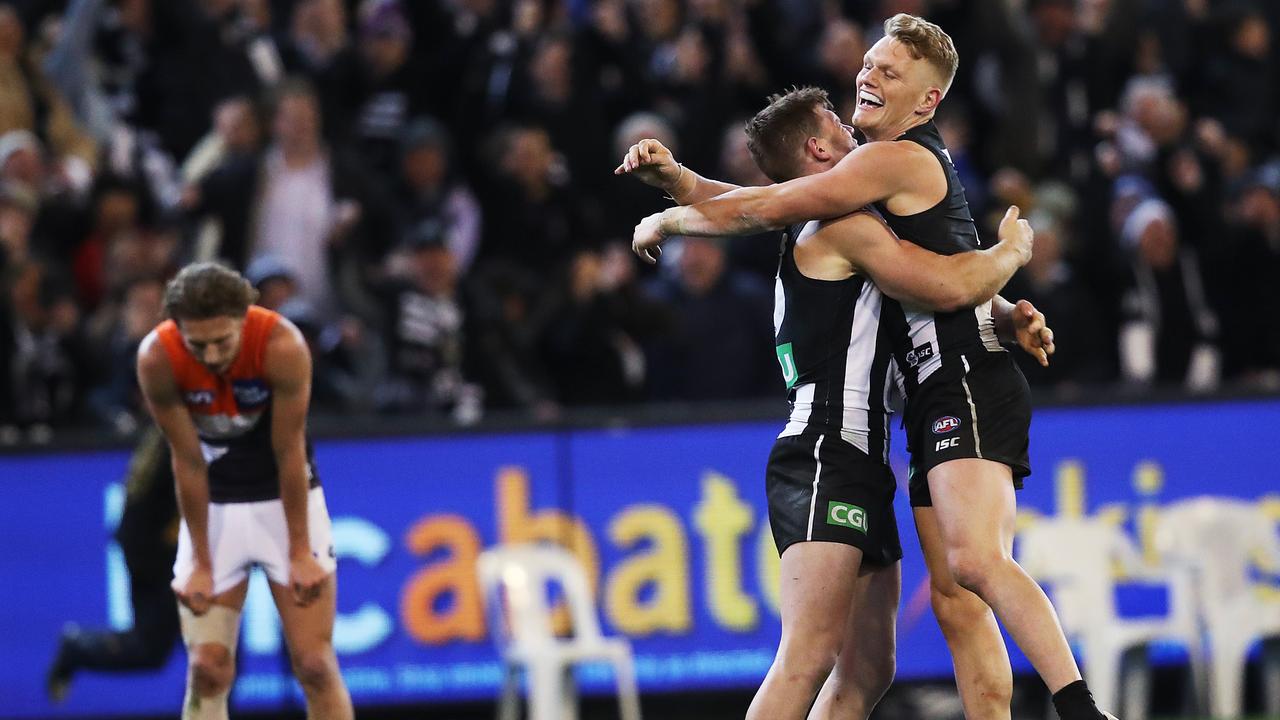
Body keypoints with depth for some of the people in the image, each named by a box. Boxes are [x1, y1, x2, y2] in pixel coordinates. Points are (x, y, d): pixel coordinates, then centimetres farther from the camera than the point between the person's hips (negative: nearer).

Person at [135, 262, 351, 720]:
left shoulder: (283, 346, -26)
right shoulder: (157, 359, -22)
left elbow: (289, 452, -18)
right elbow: (188, 462, -15)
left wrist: (300, 553, -12)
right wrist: (201, 564, -11)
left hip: (285, 499, -1)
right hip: (212, 507, 1)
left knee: (315, 664, -6)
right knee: (207, 669, -6)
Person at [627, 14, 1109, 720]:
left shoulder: (895, 159, -7)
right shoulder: (915, 162, 23)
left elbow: (763, 211, -5)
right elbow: (776, 201, 27)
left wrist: (666, 221, 11)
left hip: (968, 381, -11)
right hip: (939, 397, 11)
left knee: (974, 560, -27)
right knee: (954, 600, 3)